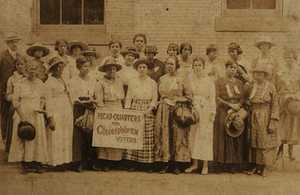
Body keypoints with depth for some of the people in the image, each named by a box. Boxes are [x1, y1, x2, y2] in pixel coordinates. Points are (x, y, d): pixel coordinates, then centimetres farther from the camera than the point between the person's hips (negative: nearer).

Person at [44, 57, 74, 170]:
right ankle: (56, 163, 3)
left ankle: (65, 161, 14)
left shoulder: (63, 81, 17)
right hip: (57, 113, -7)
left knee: (67, 138, 8)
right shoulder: (49, 82, -3)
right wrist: (50, 118, -14)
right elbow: (48, 101, -8)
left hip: (68, 113, 7)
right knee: (56, 138, -4)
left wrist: (71, 113, 11)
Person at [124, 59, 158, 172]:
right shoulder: (132, 82, 9)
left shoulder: (152, 83, 7)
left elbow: (154, 99, 5)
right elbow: (128, 98, 9)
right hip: (135, 110, 1)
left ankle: (147, 163, -1)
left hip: (147, 112, -1)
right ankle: (135, 162, 0)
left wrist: (150, 109, -11)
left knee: (147, 136, -4)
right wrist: (127, 110, -2)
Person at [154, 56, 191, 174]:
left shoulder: (180, 80, 2)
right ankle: (164, 163, 5)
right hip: (164, 110, 3)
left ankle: (177, 164, 2)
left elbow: (187, 97, 1)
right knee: (164, 135, -1)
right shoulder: (162, 79, 14)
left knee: (177, 134, -4)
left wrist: (176, 99, -9)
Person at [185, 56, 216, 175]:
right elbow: (188, 95, 10)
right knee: (193, 136, 6)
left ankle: (205, 166, 7)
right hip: (193, 110, 4)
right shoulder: (190, 78, 5)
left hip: (205, 110, -4)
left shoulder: (209, 80, -5)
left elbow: (212, 98, -5)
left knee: (205, 136, -1)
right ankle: (194, 164, 16)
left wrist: (212, 113, -9)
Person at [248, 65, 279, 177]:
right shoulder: (253, 87, 7)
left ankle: (265, 168, 10)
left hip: (266, 118, -5)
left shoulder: (271, 87, -9)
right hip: (255, 118, 5)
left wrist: (273, 122, -16)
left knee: (266, 142, 1)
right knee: (255, 142, 8)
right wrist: (250, 119, 9)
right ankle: (257, 167, 16)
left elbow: (275, 105, -10)